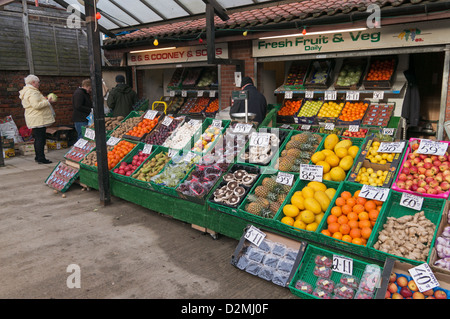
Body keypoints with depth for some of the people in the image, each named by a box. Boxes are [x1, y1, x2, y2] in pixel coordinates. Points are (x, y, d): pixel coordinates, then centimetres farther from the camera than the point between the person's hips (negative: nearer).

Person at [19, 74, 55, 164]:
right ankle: (41, 158, -7)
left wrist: (44, 100, 19)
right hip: (38, 120, -11)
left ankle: (38, 157, 24)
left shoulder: (26, 91, 20)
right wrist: (47, 101, -17)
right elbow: (36, 105, -24)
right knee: (40, 139, -9)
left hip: (35, 120, 11)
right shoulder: (32, 92, -15)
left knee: (38, 138, 16)